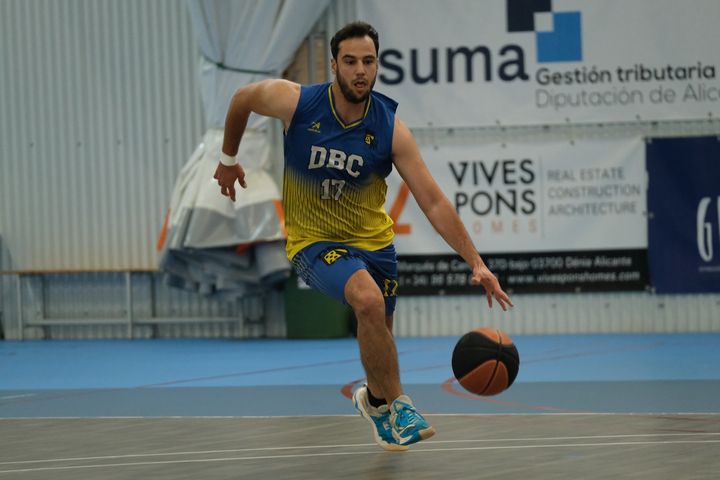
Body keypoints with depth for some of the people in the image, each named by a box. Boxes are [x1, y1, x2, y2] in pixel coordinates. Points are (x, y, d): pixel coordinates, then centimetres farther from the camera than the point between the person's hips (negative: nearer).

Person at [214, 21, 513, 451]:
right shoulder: (295, 102, -18)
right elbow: (241, 99, 4)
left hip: (373, 239, 3)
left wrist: (476, 263, -25)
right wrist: (228, 159, 15)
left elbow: (434, 202, -17)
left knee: (379, 331, 16)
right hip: (313, 240, -3)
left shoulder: (391, 129, -16)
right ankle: (397, 406, -14)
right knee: (369, 301, -31)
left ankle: (374, 399, 52)